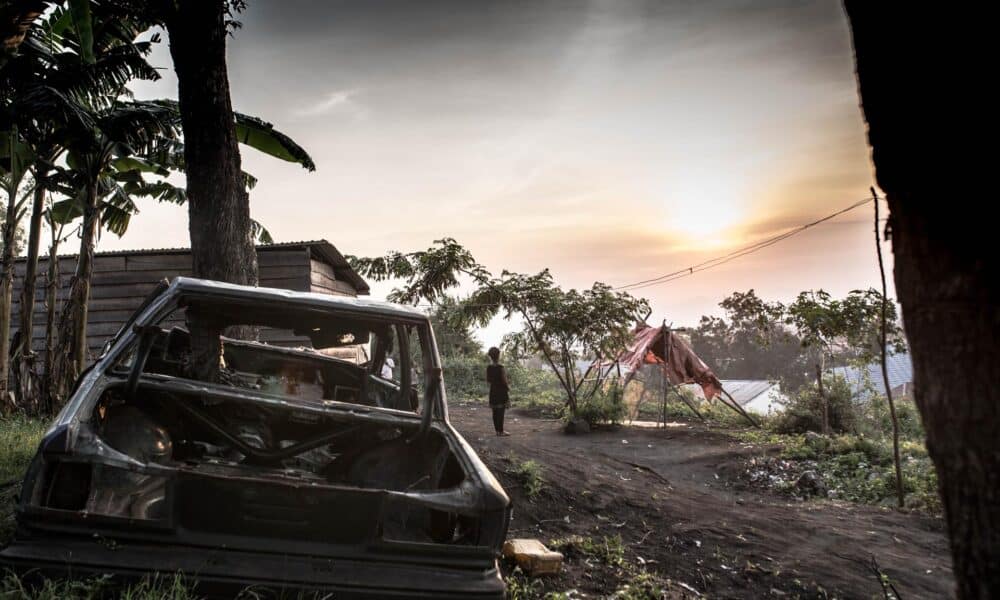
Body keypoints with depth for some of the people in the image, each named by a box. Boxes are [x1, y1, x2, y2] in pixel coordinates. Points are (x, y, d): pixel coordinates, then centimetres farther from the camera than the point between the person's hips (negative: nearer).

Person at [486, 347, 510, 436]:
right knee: (501, 411, -1)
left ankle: (497, 430, 17)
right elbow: (504, 381, -15)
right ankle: (501, 431, 1)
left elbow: (488, 381, 8)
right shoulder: (501, 368, -16)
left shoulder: (489, 368, 1)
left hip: (493, 391, 6)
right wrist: (508, 387, 4)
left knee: (495, 412, 10)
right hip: (502, 391, -6)